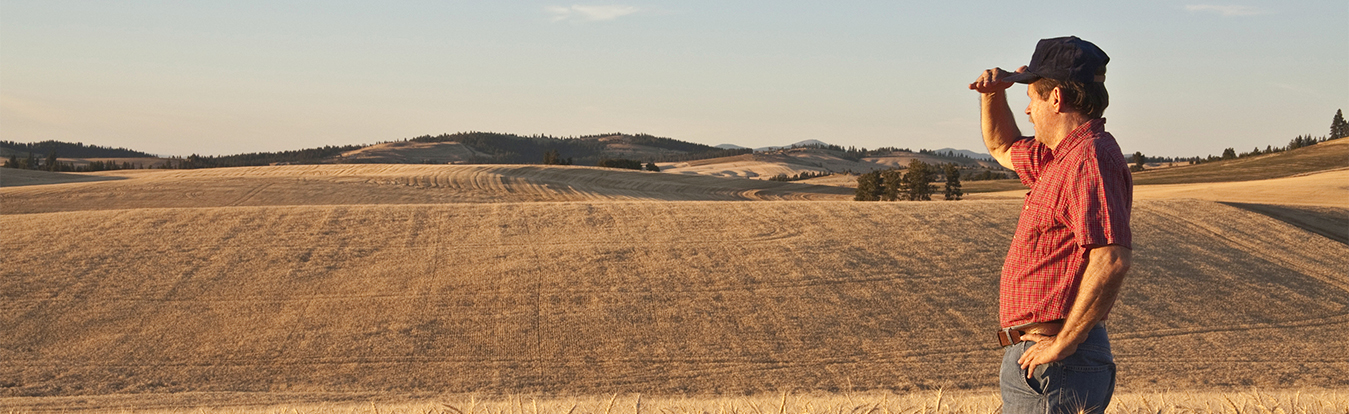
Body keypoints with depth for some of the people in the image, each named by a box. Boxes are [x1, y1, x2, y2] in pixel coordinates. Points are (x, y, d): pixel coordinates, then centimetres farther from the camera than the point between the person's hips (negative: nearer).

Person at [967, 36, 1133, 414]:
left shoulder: (1089, 160, -17)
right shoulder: (1059, 157, 15)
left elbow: (1113, 258, -29)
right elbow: (1003, 148, 35)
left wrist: (1062, 344, -24)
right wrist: (993, 93, 15)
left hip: (1056, 367, -10)